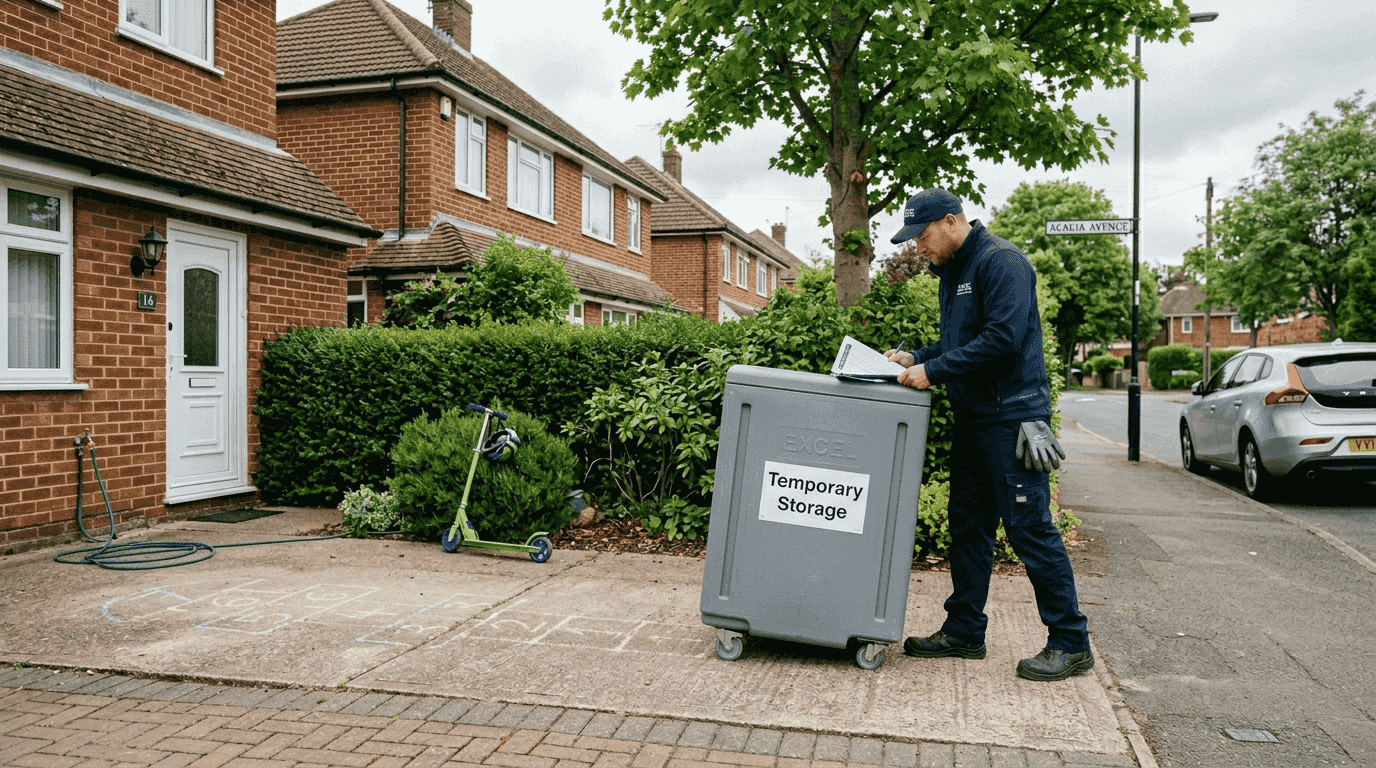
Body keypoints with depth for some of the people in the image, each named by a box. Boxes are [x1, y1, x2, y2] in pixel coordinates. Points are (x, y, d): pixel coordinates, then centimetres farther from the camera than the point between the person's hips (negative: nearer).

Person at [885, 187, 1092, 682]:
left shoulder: (1000, 261, -13)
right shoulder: (951, 271, 17)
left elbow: (1002, 338, -23)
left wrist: (934, 371, -20)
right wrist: (916, 359, 8)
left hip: (1011, 417, -10)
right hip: (972, 418, 10)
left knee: (1029, 528, -6)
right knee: (968, 525, 12)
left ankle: (1070, 643, 5)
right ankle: (964, 631, 22)